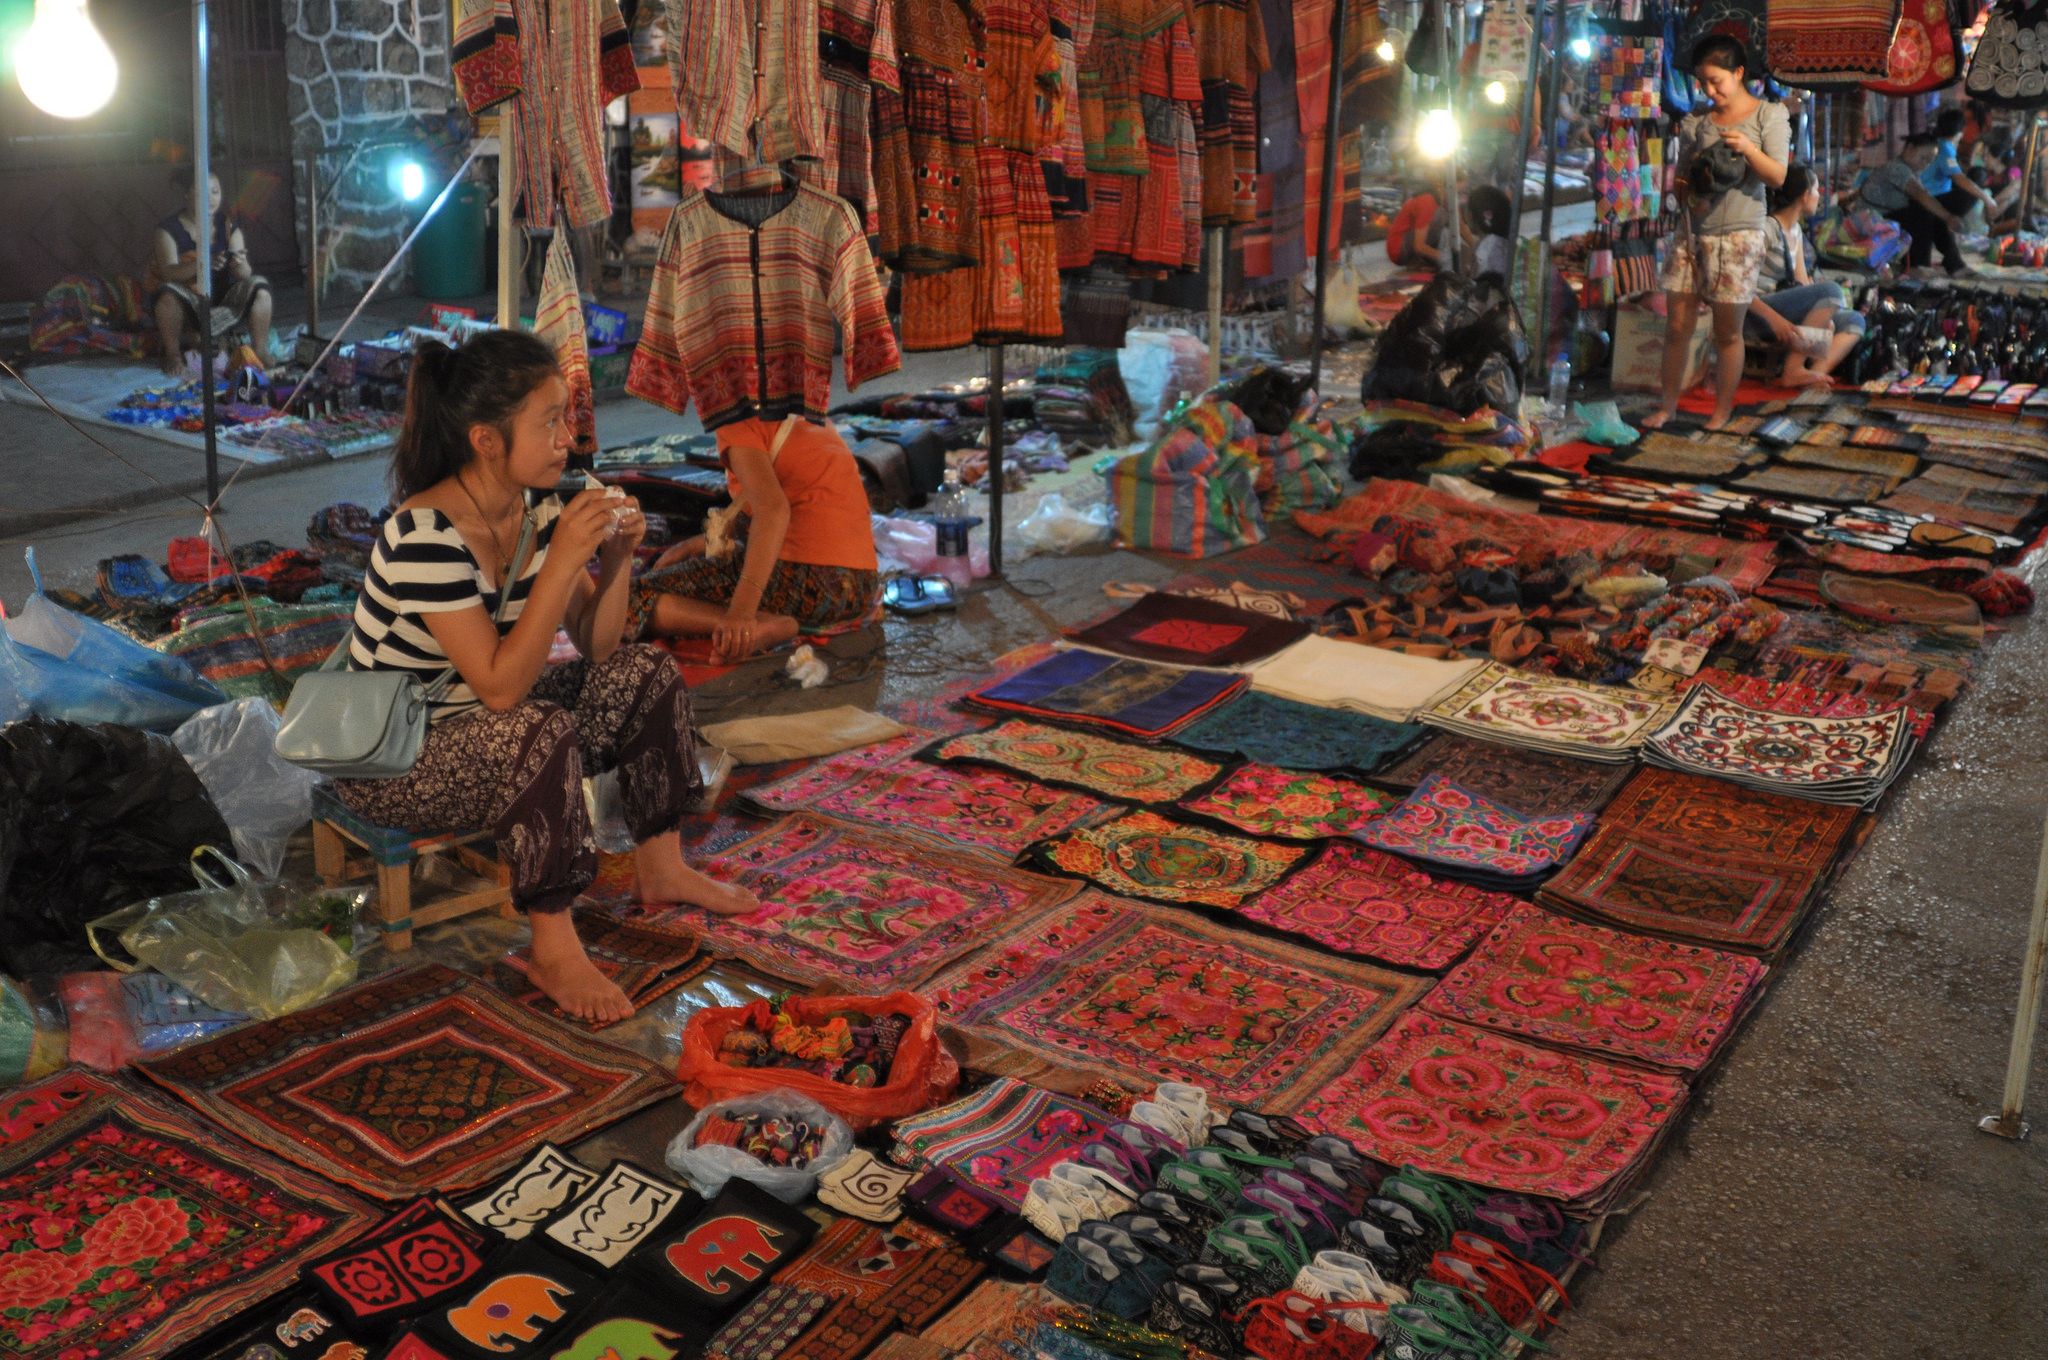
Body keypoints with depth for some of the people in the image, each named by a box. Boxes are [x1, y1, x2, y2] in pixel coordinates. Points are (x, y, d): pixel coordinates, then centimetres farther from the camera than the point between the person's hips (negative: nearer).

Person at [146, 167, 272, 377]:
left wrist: (240, 265, -37)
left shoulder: (229, 226, -3)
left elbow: (244, 275, -11)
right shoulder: (169, 229, -10)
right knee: (167, 296, -36)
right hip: (186, 307, -2)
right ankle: (173, 354, -11)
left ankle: (260, 351, -13)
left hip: (222, 301, 2)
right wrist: (202, 263, -43)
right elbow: (167, 273, -24)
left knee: (259, 286, -24)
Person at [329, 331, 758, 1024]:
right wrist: (563, 561, -33)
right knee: (541, 733, -35)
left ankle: (662, 867, 14)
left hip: (480, 724, 9)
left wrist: (616, 558, -14)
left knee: (646, 672, 3)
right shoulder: (424, 535, -28)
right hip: (390, 759, -9)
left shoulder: (539, 515, -4)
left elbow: (596, 650, 2)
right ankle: (553, 951, -21)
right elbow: (500, 686, -32)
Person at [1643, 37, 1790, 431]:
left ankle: (1722, 414, 11)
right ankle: (1668, 406, 14)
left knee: (1728, 332, 1)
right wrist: (1685, 193, -7)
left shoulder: (1769, 115, 0)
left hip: (1737, 236, -3)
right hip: (1691, 234, 3)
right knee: (1678, 325, 3)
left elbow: (1778, 177, -5)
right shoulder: (1695, 121, 10)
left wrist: (1747, 148, -21)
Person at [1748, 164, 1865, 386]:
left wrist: (1824, 316, -5)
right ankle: (1793, 371, -26)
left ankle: (1817, 370, -25)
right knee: (1830, 289, -26)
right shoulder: (1768, 228, -10)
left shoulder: (1796, 230, 17)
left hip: (1787, 310, 9)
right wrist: (1774, 318, -28)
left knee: (1854, 320, -2)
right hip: (1758, 313, -9)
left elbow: (1803, 284, 13)